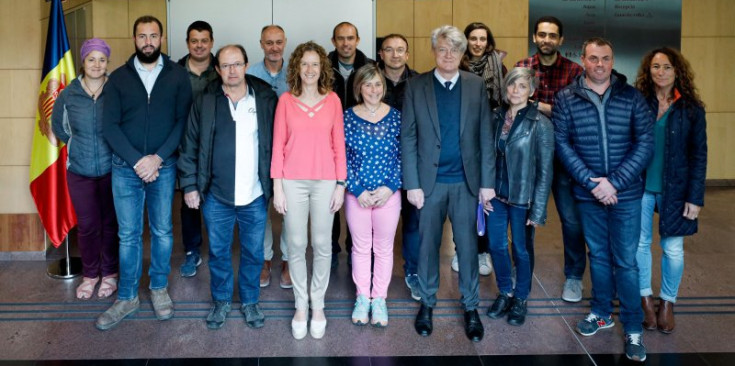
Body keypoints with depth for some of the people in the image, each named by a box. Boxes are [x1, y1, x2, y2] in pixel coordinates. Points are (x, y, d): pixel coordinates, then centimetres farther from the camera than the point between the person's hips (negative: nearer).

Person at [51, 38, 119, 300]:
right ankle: (90, 274, 27)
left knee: (110, 223, 10)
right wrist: (79, 144, 10)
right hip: (79, 171, 2)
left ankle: (109, 273, 27)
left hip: (111, 169, -1)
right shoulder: (68, 95, -3)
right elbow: (59, 127, 12)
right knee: (87, 225, 9)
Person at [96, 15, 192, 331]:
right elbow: (110, 125, -2)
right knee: (128, 234, 7)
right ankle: (127, 298, 19)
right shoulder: (119, 77, 3)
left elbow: (183, 120, -5)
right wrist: (138, 161, -13)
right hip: (125, 168, 1)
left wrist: (157, 158, -14)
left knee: (162, 231, 11)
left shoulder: (177, 75, 1)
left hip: (163, 167, 0)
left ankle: (159, 288, 28)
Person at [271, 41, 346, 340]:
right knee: (296, 245, 6)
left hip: (325, 181, 1)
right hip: (293, 182, 0)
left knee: (322, 245, 7)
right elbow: (278, 145, 1)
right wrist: (277, 187, -3)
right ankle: (300, 305, 20)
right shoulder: (285, 100, 1)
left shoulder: (332, 100, 2)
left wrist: (341, 184, 0)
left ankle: (318, 305, 21)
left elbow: (339, 144, 4)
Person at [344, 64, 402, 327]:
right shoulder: (348, 117, -4)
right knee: (360, 247, 12)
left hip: (388, 194, 0)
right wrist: (358, 190, -11)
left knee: (384, 247, 10)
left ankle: (379, 298, 25)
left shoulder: (396, 117, -3)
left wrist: (390, 187, -12)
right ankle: (362, 297, 27)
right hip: (357, 194, 0)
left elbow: (403, 156, -2)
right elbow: (343, 157, -4)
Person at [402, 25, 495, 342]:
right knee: (427, 244, 10)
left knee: (467, 246, 7)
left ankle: (470, 307, 21)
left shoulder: (476, 85, 2)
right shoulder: (416, 86, -1)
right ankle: (427, 303, 27)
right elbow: (408, 137, -2)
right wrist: (412, 184, -8)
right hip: (430, 181, 0)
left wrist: (487, 182, -3)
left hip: (466, 181, 1)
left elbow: (485, 136, 1)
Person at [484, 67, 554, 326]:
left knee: (521, 249, 10)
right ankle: (505, 292, 35)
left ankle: (521, 298, 31)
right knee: (496, 245, 12)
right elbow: (490, 155, 8)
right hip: (497, 195, 4)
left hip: (522, 198, -4)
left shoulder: (540, 124, -13)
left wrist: (538, 210, -12)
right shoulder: (497, 117, 2)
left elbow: (545, 170, -11)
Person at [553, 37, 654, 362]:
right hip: (588, 193, 1)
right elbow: (562, 143, -6)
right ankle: (601, 313, 33)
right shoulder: (566, 98, -2)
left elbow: (645, 144, -6)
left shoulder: (632, 97, -3)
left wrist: (614, 182, -15)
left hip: (626, 194, -1)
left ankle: (633, 328, 16)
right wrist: (592, 182, -14)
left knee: (625, 261, 2)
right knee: (598, 255, 16)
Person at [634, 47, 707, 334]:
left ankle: (667, 302, 24)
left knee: (673, 249, 5)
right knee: (640, 244, 8)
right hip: (639, 188, 1)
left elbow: (699, 155, -1)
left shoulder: (691, 109, -2)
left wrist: (695, 197, -6)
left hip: (674, 190, -1)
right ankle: (646, 298, 26)